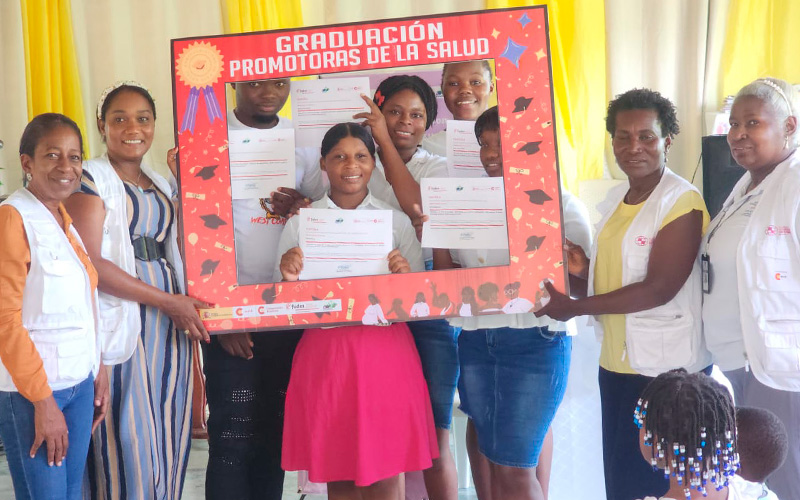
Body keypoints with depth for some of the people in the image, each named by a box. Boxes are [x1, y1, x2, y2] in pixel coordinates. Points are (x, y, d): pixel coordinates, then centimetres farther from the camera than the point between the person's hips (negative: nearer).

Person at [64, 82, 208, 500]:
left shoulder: (161, 184, 18)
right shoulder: (91, 178, -4)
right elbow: (89, 262, -14)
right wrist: (165, 300, -13)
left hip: (169, 320, 7)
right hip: (121, 319, -6)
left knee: (168, 430, 8)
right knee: (126, 434, -3)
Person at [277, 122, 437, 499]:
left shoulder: (397, 222, 7)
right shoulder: (299, 224, 7)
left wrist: (405, 277, -12)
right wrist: (288, 277, -14)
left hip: (386, 352, 0)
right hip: (324, 353, 0)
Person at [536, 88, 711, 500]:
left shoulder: (682, 202, -13)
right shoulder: (617, 200, 11)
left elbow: (658, 288, -20)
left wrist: (575, 307, -17)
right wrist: (583, 272, -4)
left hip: (666, 369, -7)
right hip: (616, 363, 7)